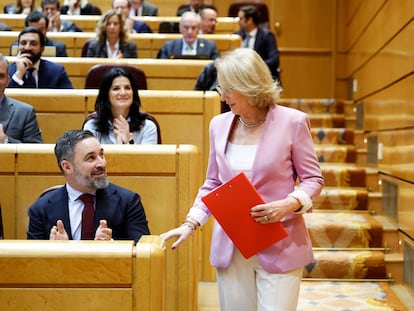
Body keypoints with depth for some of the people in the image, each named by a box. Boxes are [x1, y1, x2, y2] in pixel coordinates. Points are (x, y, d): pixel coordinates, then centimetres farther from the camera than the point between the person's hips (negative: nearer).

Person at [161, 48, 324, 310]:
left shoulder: (292, 122, -7)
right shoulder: (219, 124, 5)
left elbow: (313, 179, 0)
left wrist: (289, 204, -19)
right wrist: (190, 224, 2)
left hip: (279, 246, -3)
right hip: (231, 246, 4)